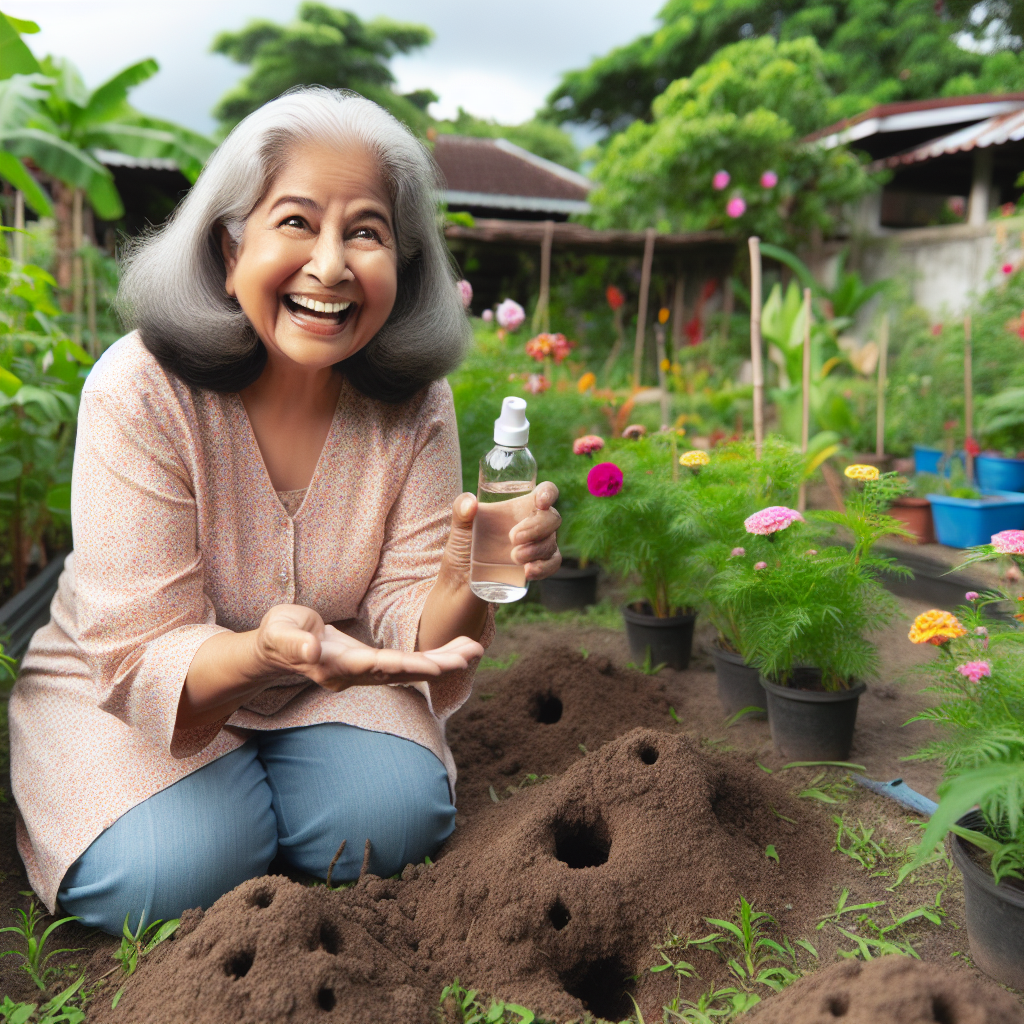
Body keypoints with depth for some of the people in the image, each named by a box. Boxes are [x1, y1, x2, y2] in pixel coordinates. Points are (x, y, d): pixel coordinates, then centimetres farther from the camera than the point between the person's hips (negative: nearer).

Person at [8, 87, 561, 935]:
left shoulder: (413, 404, -15)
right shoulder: (142, 392, -25)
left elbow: (407, 632, -15)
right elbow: (144, 657, -24)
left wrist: (464, 585, -39)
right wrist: (263, 650, -47)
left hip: (322, 688, 2)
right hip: (121, 689, -2)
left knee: (397, 820, -21)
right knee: (173, 872, -25)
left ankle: (267, 775, 10)